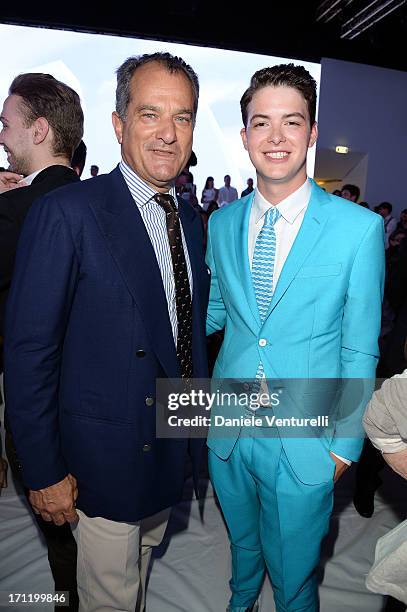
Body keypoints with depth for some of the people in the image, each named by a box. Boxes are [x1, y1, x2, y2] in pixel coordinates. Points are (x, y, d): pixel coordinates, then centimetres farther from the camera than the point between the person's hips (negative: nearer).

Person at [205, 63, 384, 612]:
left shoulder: (359, 228, -13)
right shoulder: (222, 223, 0)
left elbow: (359, 349, -8)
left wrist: (346, 444, -5)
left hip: (304, 443, -4)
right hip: (228, 427, 4)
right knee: (242, 542, 29)